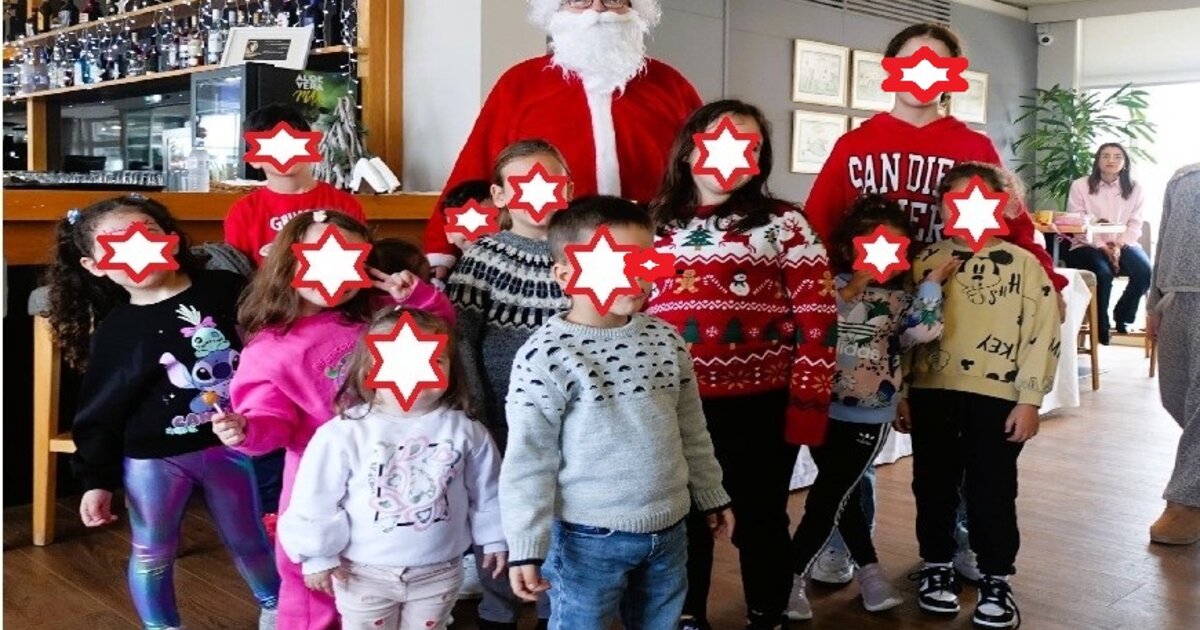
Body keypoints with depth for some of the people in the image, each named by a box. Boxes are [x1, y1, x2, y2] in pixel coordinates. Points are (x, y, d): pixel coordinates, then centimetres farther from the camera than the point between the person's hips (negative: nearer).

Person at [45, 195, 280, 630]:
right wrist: (96, 480, -2)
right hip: (153, 458, 0)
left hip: (229, 444, 1)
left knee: (248, 541, 18)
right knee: (152, 553, 14)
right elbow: (100, 412, -1)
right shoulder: (114, 330, -5)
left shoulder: (226, 289, -6)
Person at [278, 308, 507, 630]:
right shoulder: (343, 434, -20)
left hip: (439, 571, 2)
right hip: (364, 573, -1)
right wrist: (317, 556, -6)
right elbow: (316, 501, -11)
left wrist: (494, 538, 10)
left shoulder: (465, 431, -11)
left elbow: (486, 491, 2)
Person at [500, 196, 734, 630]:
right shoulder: (546, 354, -16)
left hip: (668, 531, 6)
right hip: (588, 539, -5)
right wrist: (527, 545, -14)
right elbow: (528, 457, -14)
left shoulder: (666, 339, 2)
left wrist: (711, 495, 19)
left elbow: (691, 429, 13)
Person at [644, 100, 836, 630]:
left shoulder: (782, 223, -1)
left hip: (760, 405, -3)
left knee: (760, 517, 13)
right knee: (682, 517, 17)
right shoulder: (652, 224, 8)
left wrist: (807, 402, -11)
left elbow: (817, 317, -5)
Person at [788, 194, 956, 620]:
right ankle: (869, 569, 29)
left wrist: (932, 283, -12)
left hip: (869, 418, -1)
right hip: (823, 409, 1)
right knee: (842, 494, 12)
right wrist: (850, 292, -14)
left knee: (827, 496, -1)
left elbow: (922, 331, -16)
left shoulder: (901, 299, 3)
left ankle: (790, 578, 8)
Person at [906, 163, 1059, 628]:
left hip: (996, 397, -3)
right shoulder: (924, 264, 6)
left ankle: (996, 581, 19)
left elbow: (1043, 335, -5)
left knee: (991, 493, 4)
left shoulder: (1023, 264, -3)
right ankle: (937, 568, 30)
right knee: (933, 487, 13)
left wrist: (1029, 400, -9)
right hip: (930, 394, 3)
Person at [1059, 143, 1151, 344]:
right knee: (1104, 273, -33)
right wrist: (1102, 246, -17)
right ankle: (1102, 325, -7)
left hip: (1122, 245, 3)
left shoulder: (1134, 188, 9)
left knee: (1145, 271, -25)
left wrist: (1120, 246, -15)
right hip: (1088, 244, -3)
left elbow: (1135, 224, 3)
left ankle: (1123, 316, 3)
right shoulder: (1080, 185, -1)